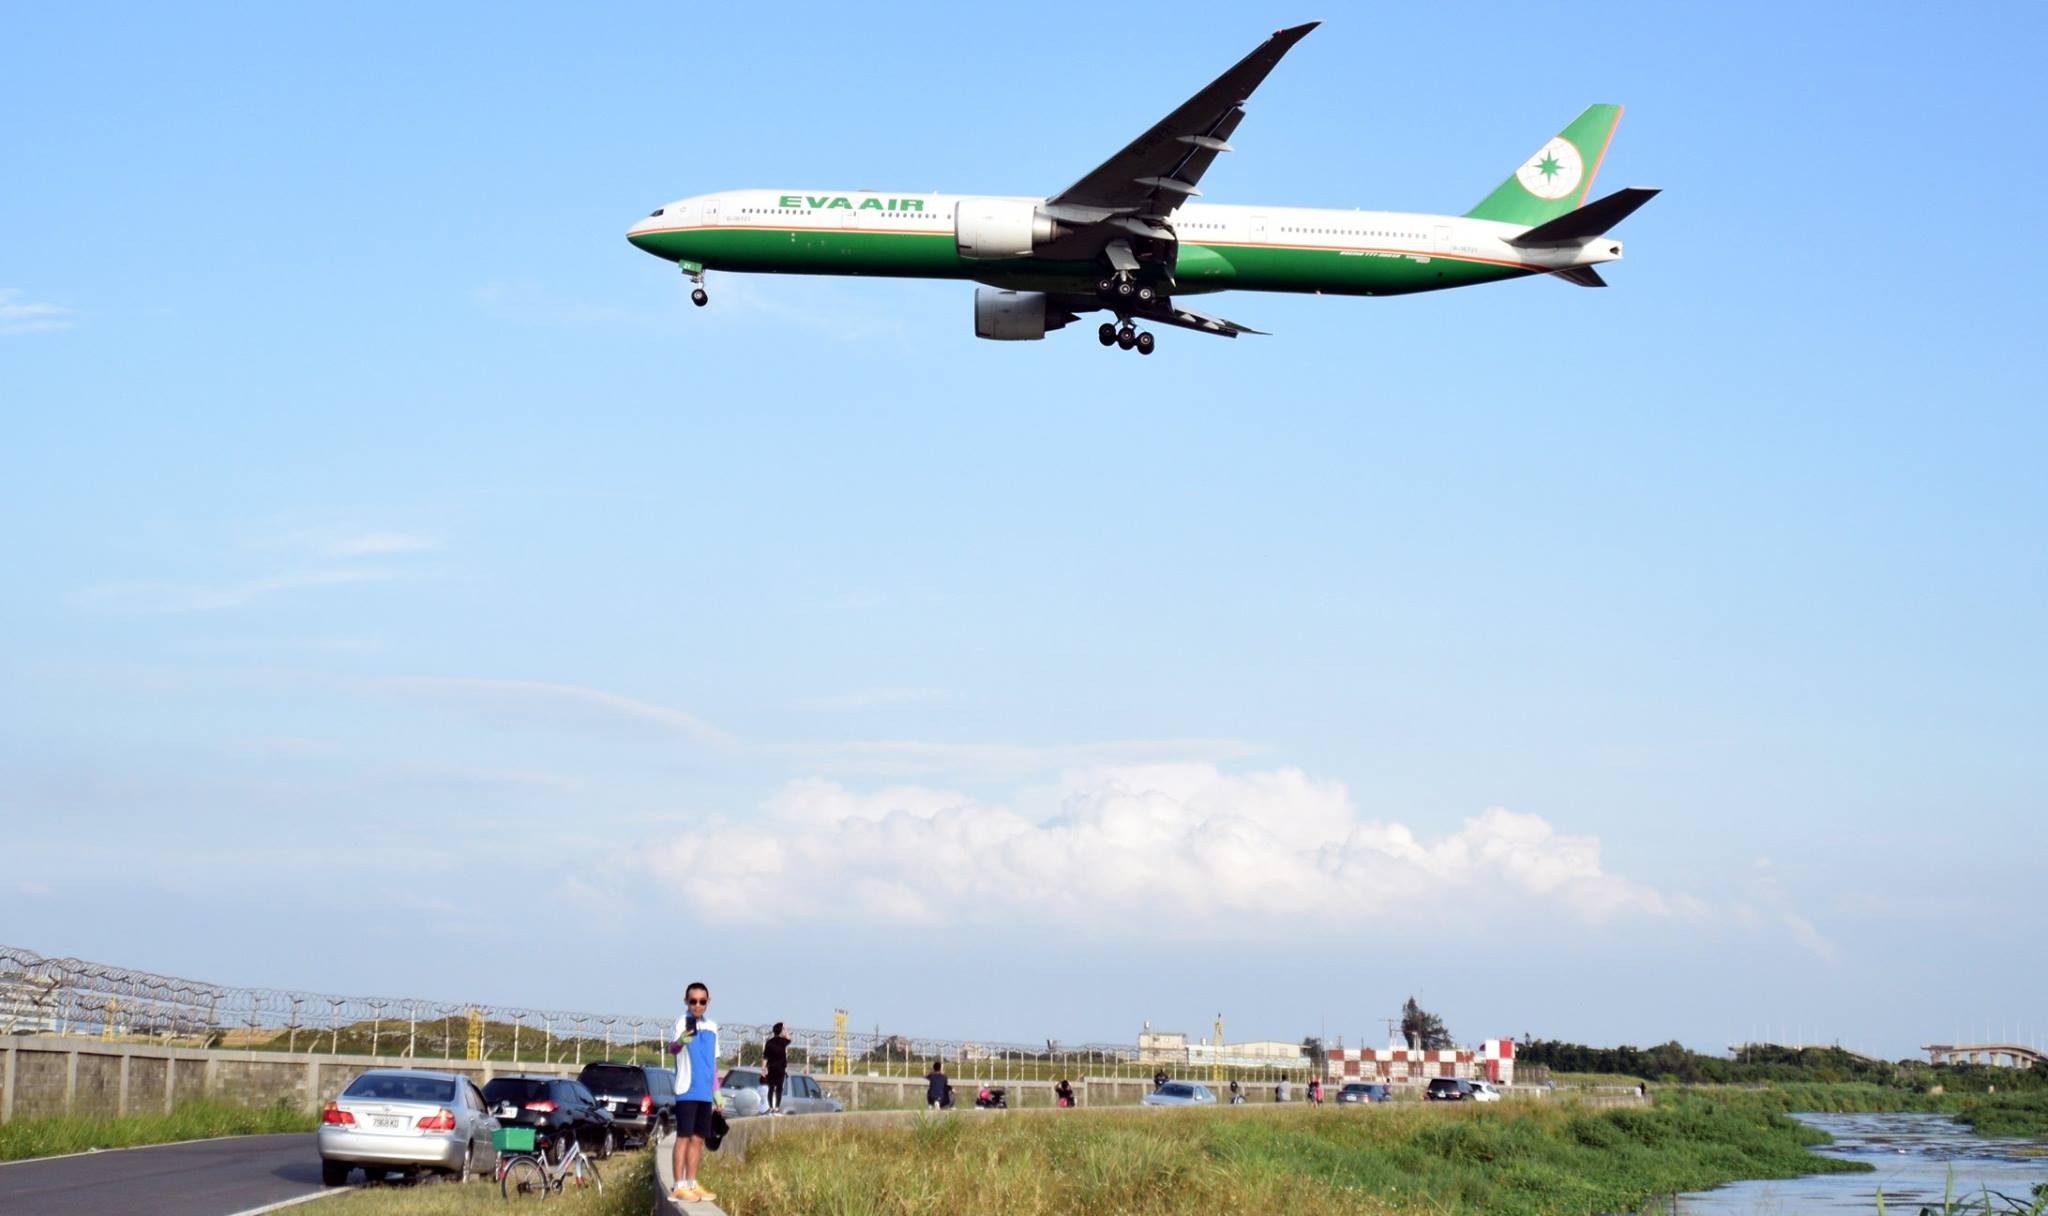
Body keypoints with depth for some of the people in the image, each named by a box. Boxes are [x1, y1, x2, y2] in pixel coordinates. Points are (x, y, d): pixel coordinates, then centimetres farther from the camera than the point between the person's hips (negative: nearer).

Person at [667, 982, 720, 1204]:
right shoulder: (683, 1022, -7)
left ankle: (692, 1184, 17)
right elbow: (672, 1047, -26)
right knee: (684, 1136, -6)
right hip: (687, 1091, -7)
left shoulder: (712, 1027, 14)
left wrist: (716, 1089, 22)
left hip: (705, 1093, 7)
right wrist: (680, 1041, -49)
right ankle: (679, 1187, -5)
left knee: (698, 1138, 10)